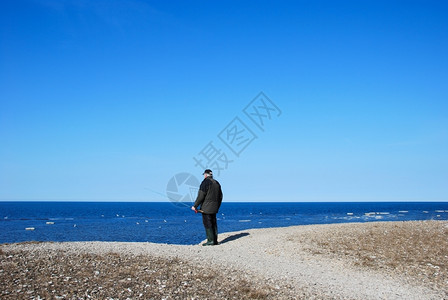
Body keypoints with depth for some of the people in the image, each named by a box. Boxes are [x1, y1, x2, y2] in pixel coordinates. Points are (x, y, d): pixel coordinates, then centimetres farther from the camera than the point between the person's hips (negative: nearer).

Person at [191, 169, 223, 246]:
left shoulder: (205, 182, -11)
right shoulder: (217, 183, 14)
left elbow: (201, 196, -15)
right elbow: (220, 197, 19)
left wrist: (195, 206, -9)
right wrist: (217, 207, 26)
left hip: (206, 208, -8)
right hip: (214, 208, 8)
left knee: (207, 224, -4)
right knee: (213, 224, 11)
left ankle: (210, 240, -5)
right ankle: (215, 240, 13)